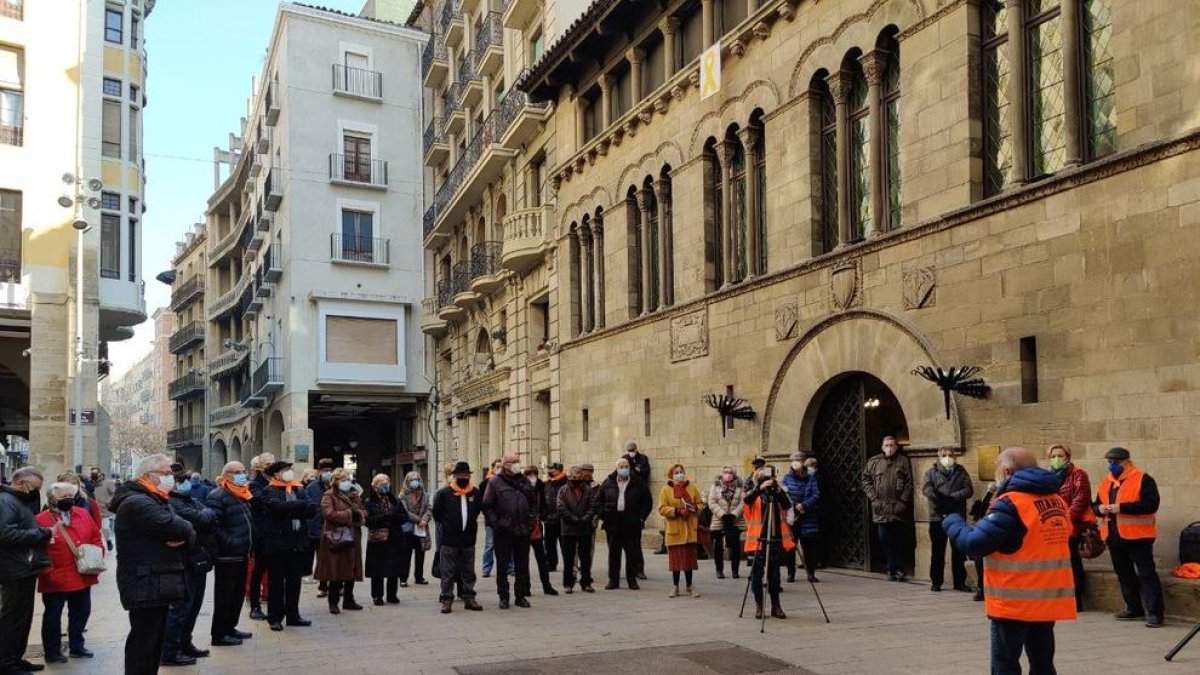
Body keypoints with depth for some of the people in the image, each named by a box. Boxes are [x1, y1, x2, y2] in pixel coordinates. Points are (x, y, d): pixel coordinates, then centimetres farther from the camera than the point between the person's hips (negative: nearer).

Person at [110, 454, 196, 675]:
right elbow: (176, 528, -26)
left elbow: (188, 532, 12)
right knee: (143, 641, -7)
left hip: (158, 583, 10)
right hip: (145, 585, -10)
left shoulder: (158, 501, 19)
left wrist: (182, 537, -10)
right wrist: (183, 531, -3)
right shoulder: (137, 503, -15)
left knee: (155, 639, 16)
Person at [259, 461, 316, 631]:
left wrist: (291, 511, -14)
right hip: (277, 542, -5)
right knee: (276, 581, 2)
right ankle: (274, 617, 10)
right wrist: (301, 505, -14)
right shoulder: (268, 492, -4)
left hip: (297, 542, 5)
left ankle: (293, 615, 20)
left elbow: (312, 509, 0)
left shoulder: (299, 490, 13)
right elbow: (279, 507, -23)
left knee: (294, 581, 10)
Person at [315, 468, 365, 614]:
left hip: (353, 538, 6)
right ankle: (333, 603, 5)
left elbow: (364, 512, 15)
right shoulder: (329, 496, -3)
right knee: (336, 573, -4)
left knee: (351, 571, 10)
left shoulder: (354, 496, 17)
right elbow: (329, 513, -18)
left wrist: (358, 514, -9)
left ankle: (348, 600, 21)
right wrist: (349, 515, -15)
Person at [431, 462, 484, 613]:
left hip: (468, 539, 4)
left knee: (468, 571, 11)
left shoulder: (475, 493, 5)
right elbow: (437, 513, 2)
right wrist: (446, 525, 5)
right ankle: (446, 599, 7)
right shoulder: (444, 493, -7)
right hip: (448, 540, -4)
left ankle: (469, 598, 19)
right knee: (448, 572, 1)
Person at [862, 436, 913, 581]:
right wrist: (874, 499, -2)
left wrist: (903, 501, -8)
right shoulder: (873, 462, 8)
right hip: (881, 509, 2)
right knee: (885, 540, 2)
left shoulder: (903, 461, 3)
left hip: (898, 509, -2)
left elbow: (909, 483, 0)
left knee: (898, 541, 3)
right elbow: (866, 481, 8)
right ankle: (892, 569, 11)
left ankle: (899, 569, 11)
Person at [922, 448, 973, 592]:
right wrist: (940, 499, -25)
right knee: (937, 552, 5)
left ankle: (960, 582, 15)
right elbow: (926, 488, -10)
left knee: (959, 551, 7)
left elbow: (969, 490, -3)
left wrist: (953, 497, -17)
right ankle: (936, 582, 13)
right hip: (937, 517, -1)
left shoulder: (961, 472, 11)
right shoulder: (932, 472, 7)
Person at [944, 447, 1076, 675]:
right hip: (1049, 599, 7)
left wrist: (952, 521, -1)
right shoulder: (1057, 501, 7)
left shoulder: (1010, 503, -15)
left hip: (1015, 601, -7)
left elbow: (974, 543, -18)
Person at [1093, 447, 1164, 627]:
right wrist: (1100, 509, -5)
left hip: (1137, 536, -8)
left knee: (1146, 574, -7)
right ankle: (1134, 608, 26)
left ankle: (1154, 613, -6)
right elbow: (1096, 504, 20)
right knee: (1124, 574, 15)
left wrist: (1121, 507, -22)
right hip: (1114, 536, 8)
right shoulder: (1106, 482, 14)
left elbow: (1151, 504, -19)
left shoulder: (1143, 479, -8)